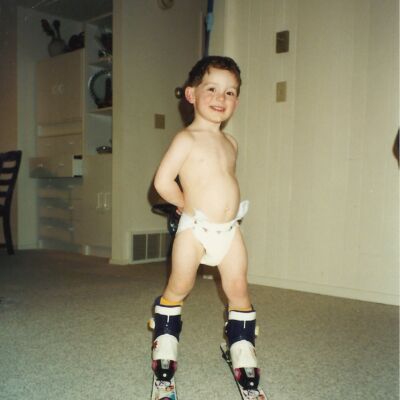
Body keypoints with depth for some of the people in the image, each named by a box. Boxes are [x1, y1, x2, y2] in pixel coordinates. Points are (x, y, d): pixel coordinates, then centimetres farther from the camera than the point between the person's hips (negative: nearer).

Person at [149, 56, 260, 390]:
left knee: (238, 290, 6)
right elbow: (162, 181, -15)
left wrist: (229, 207, 9)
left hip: (229, 230, 6)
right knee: (179, 288, 6)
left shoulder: (230, 143, 11)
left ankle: (243, 350, 20)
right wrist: (186, 204, -3)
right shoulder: (187, 139, -9)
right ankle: (165, 344, 25)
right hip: (194, 229, -5)